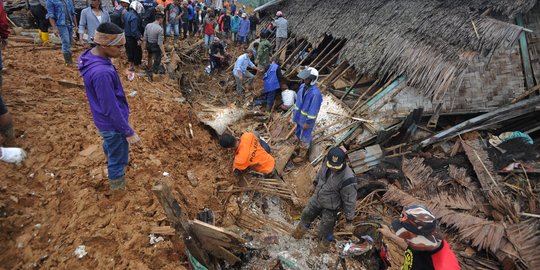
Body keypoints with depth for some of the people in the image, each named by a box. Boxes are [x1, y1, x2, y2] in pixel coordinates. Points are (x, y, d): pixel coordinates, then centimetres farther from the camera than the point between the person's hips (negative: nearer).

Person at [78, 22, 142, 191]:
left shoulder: (92, 55, -5)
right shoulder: (101, 73, -36)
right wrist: (129, 132, -19)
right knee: (117, 161, 12)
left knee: (110, 148, 34)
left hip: (106, 122, 10)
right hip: (113, 125, -10)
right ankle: (119, 190, 34)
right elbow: (111, 109, -29)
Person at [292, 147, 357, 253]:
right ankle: (300, 231, 62)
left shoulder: (347, 180, -42)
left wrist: (349, 221, -14)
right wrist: (316, 181, 19)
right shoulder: (328, 159, -25)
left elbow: (350, 201, -26)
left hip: (331, 206, -5)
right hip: (318, 197, 6)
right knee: (307, 214, 29)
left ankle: (324, 244, 56)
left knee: (326, 229, 21)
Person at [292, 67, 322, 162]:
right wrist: (295, 112, 14)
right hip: (299, 116, 8)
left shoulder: (315, 93, -30)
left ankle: (302, 156, 30)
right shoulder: (302, 86, -5)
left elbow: (313, 110, -24)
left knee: (304, 137, 11)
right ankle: (303, 147, 51)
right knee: (298, 133, 25)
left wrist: (308, 122, -19)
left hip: (307, 119, -8)